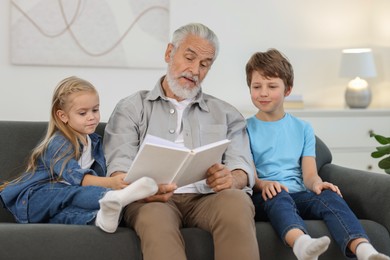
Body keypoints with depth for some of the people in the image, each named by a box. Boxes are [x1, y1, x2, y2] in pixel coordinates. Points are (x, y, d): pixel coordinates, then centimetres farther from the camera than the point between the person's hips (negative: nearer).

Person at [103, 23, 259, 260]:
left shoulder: (226, 114, 23)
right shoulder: (131, 108, 17)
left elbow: (243, 169, 10)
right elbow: (120, 168, 3)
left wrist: (231, 179, -17)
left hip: (207, 198, 2)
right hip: (153, 199, -2)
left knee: (236, 201, -34)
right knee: (154, 214, -39)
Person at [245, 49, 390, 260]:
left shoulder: (302, 129, 19)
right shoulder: (246, 129, 12)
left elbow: (309, 173, 8)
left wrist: (316, 184, -17)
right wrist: (263, 184, -24)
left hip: (297, 194, 2)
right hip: (262, 197, -2)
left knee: (329, 196, -30)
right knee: (278, 195, -37)